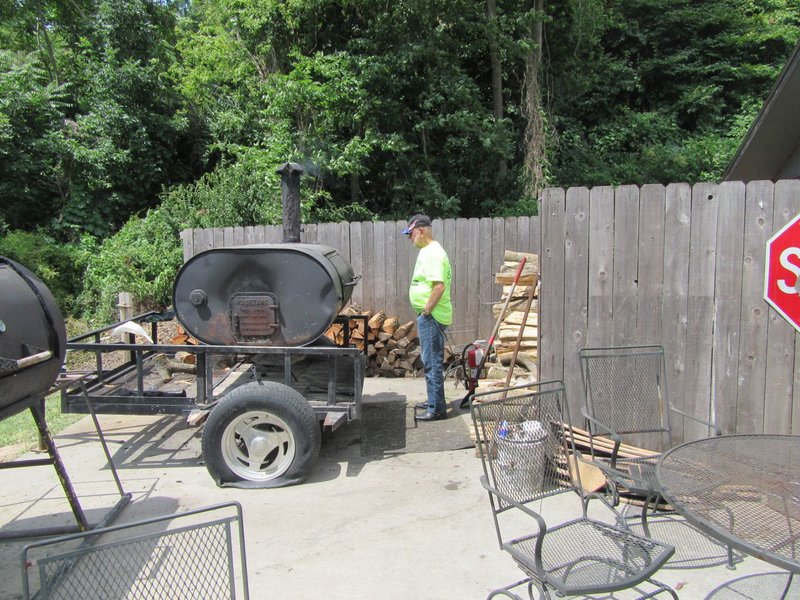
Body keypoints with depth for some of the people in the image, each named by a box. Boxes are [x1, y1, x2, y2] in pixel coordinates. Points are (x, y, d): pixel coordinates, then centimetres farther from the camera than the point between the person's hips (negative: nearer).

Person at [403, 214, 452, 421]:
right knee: (432, 360, 18)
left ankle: (436, 408, 2)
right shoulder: (429, 250, 16)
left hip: (431, 316, -11)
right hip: (429, 315, 11)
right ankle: (434, 401, 30)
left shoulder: (432, 253, -17)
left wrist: (426, 311, -20)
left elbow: (439, 286, -27)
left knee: (432, 362, -5)